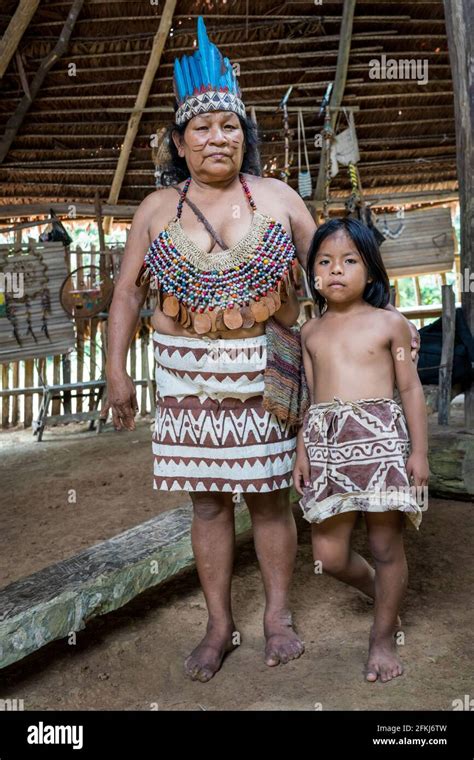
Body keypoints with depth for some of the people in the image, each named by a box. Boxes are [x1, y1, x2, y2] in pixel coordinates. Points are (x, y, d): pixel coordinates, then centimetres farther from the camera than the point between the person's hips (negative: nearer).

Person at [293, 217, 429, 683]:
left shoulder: (389, 323, 3)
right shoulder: (311, 332, 12)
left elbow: (410, 388, 4)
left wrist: (419, 450, -1)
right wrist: (302, 450, 10)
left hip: (379, 437, -3)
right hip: (325, 441, 3)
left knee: (386, 546, 6)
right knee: (328, 553, 5)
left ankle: (383, 637, 28)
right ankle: (379, 591, 38)